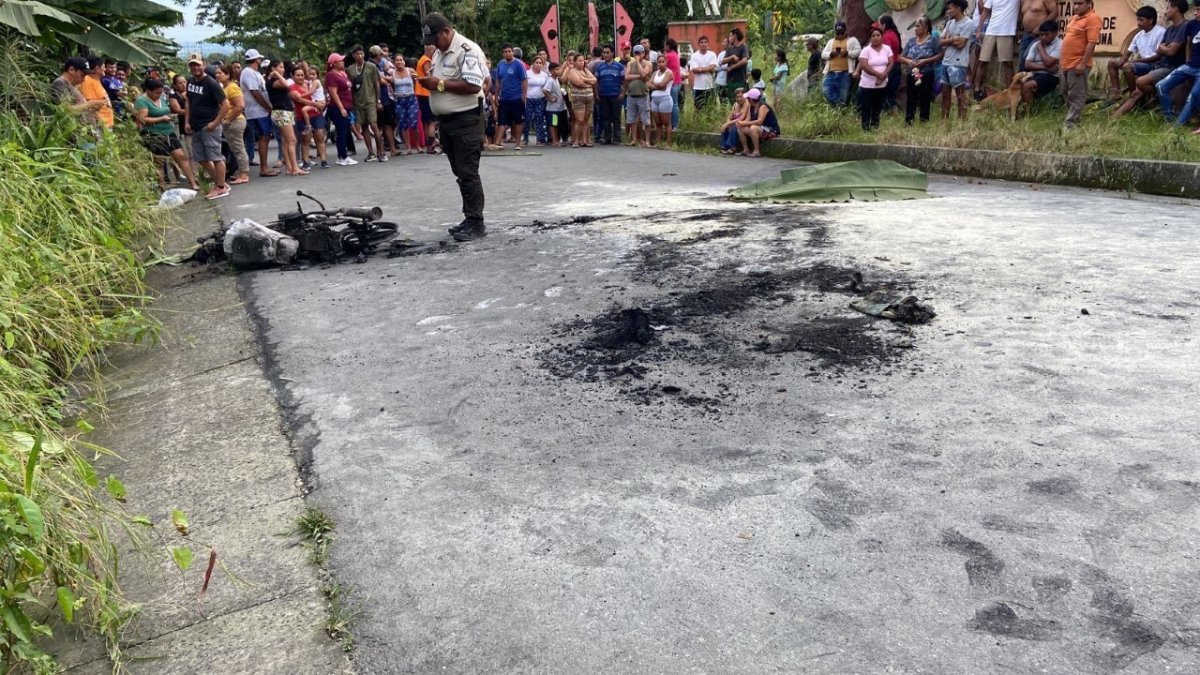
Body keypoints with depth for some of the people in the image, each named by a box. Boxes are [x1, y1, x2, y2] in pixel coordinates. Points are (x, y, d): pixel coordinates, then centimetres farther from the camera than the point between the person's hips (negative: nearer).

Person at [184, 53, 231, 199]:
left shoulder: (211, 83, -12)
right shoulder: (190, 81, 10)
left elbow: (226, 105, -16)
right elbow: (189, 102, 20)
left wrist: (215, 123, -17)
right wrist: (187, 121, 11)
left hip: (209, 127, -8)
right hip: (196, 127, 8)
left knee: (215, 157, -5)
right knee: (201, 158, 11)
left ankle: (221, 188, 2)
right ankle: (219, 183, 21)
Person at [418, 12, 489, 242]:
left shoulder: (467, 50, -14)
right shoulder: (439, 52, 15)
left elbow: (473, 86, -24)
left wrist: (440, 84, -19)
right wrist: (429, 83, 1)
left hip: (466, 120, -9)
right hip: (446, 120, 9)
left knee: (468, 173, -8)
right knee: (460, 173, 12)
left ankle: (476, 223, -2)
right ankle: (470, 219, 18)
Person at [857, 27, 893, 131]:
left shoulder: (887, 48, 5)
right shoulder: (866, 50, -6)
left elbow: (891, 63, 0)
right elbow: (864, 66, -17)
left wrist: (884, 75, -17)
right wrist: (878, 74, -20)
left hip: (882, 84, 4)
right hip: (867, 85, -4)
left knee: (878, 107, 10)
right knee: (866, 108, -4)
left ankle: (875, 127, 20)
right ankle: (866, 128, 3)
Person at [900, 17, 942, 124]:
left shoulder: (932, 40, -1)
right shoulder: (911, 40, 10)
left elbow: (940, 55, -6)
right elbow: (901, 57, 11)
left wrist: (925, 61, -16)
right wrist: (908, 61, -10)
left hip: (926, 75, -3)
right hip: (911, 75, 3)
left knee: (924, 99, 2)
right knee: (910, 99, 4)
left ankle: (924, 121, 10)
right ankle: (908, 121, 10)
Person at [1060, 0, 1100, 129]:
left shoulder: (1092, 19, -12)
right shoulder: (1074, 18, 17)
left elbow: (1092, 43, -19)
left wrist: (1083, 63, -23)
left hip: (1078, 64, -9)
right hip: (1066, 63, 9)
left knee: (1076, 96, -5)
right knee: (1068, 94, 16)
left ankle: (1070, 124, -5)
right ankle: (1073, 118, 26)